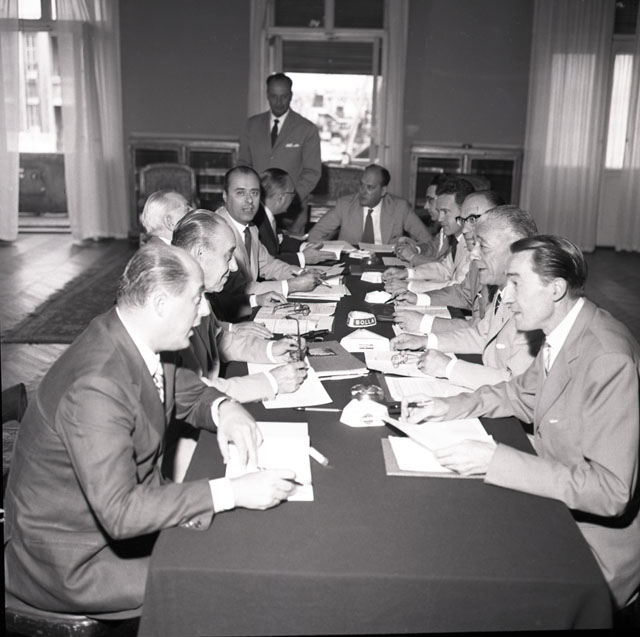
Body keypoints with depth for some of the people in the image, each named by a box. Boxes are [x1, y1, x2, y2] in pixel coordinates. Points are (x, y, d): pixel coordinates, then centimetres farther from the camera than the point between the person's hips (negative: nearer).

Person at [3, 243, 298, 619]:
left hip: (130, 509, 8)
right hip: (72, 557, -8)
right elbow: (120, 512, -35)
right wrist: (233, 493, -35)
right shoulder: (96, 387, -33)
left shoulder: (144, 342, -7)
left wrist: (224, 408, -12)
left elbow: (188, 392, 11)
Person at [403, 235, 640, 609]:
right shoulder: (563, 333, -3)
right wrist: (453, 406, -2)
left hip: (594, 538, -8)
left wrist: (494, 459, -31)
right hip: (554, 497, 8)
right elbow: (524, 394, 15)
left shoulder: (609, 361, -30)